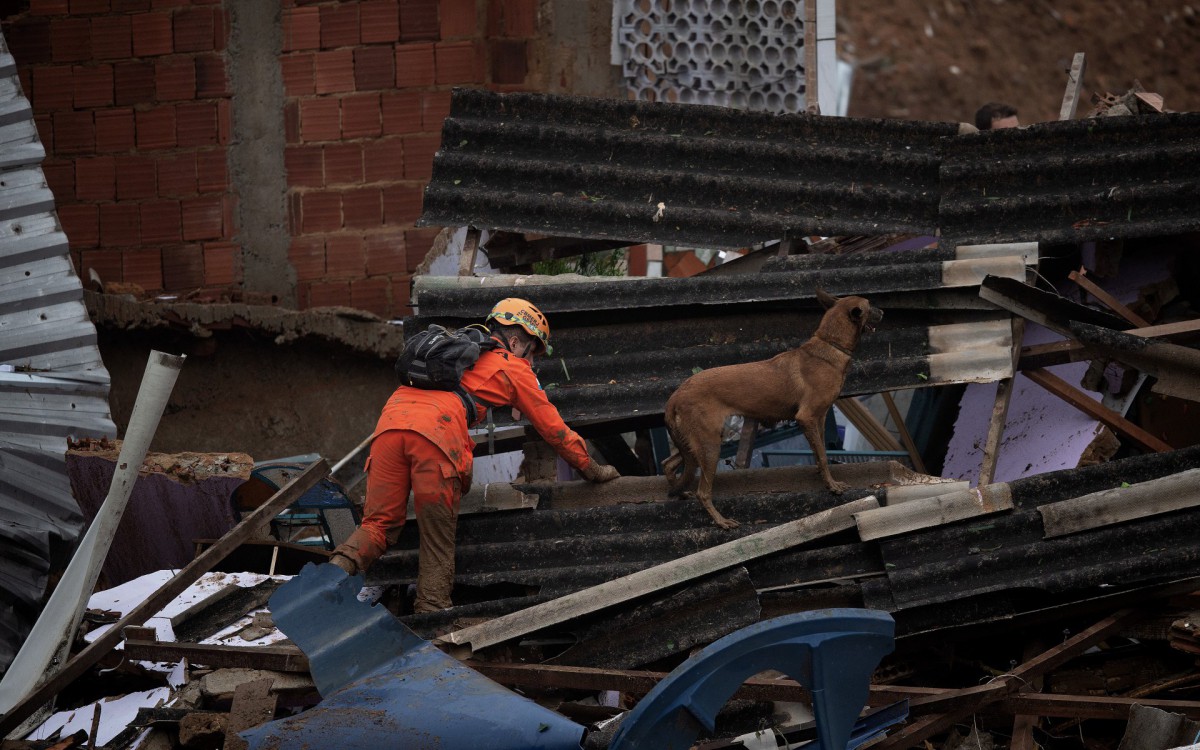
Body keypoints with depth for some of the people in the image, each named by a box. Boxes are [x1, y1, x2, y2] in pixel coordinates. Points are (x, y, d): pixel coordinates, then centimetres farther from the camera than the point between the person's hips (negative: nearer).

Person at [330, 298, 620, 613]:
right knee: (438, 538, 5)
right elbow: (553, 427, 28)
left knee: (379, 524, 6)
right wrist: (591, 469, 40)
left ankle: (339, 567, -20)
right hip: (435, 433, -5)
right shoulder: (513, 367, 22)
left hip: (390, 421, 5)